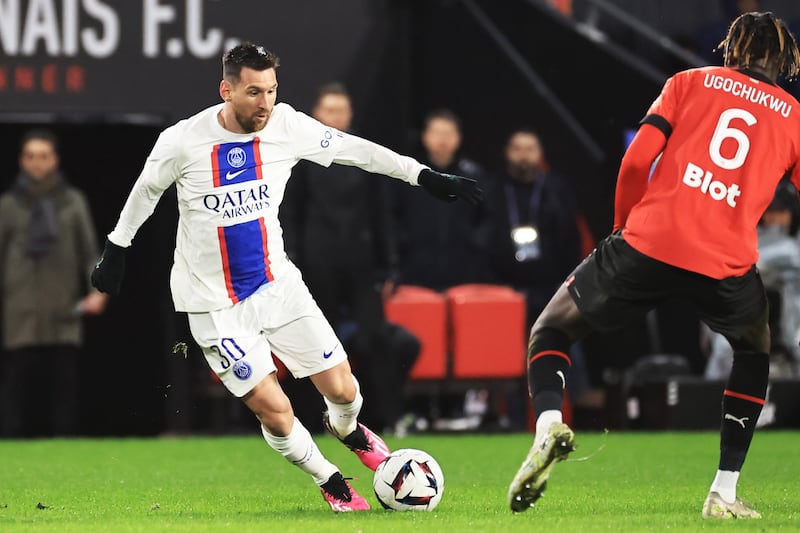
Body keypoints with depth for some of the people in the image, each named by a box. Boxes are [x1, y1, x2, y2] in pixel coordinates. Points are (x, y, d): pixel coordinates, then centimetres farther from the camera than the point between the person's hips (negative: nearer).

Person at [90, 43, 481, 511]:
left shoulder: (286, 126, -11)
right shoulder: (182, 142, -17)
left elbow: (353, 149, -1)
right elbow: (146, 190, 2)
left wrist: (425, 176, -5)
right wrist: (116, 250, 12)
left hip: (278, 284, 3)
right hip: (215, 305, -3)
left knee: (341, 389, 1)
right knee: (274, 409, -10)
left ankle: (348, 430, 39)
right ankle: (330, 482, 17)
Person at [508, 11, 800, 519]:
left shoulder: (690, 82, 16)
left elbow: (636, 161, 6)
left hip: (647, 243, -1)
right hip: (727, 264, 1)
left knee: (551, 330, 20)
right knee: (755, 350, 32)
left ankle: (549, 420, -13)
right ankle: (724, 494, 21)